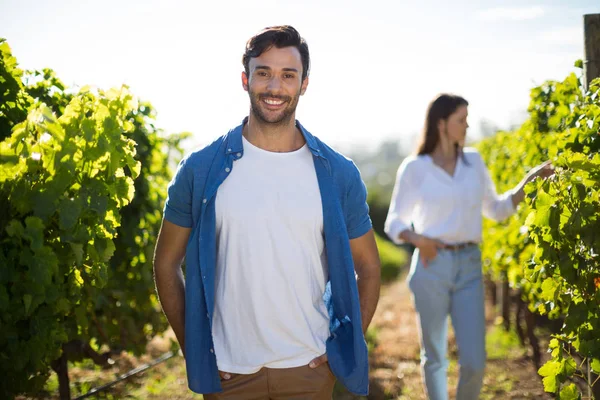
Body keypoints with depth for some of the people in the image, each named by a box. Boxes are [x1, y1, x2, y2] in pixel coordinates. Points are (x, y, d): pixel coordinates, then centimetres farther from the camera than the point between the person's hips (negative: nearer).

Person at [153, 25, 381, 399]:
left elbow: (368, 269, 8)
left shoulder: (338, 174, 0)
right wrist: (193, 350, -2)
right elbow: (167, 262, 4)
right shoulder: (201, 169, -3)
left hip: (309, 368, 1)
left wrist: (345, 347, -1)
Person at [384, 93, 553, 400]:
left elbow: (496, 209, 20)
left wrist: (528, 182, 9)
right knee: (434, 356, 6)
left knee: (474, 361, -4)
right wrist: (416, 238, -16)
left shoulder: (474, 161, 10)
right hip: (431, 268, -3)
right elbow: (394, 223, 4)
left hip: (469, 268, 3)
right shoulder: (414, 168, -1)